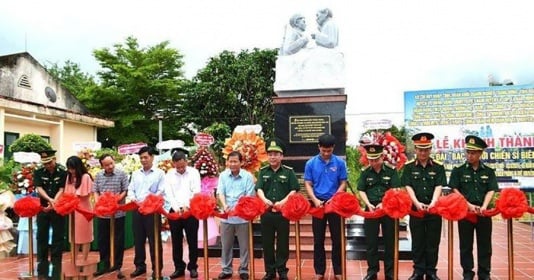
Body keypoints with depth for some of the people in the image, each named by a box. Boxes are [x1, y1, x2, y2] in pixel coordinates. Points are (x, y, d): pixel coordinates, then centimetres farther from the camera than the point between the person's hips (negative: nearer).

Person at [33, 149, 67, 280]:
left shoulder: (63, 171, -9)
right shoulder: (38, 172, -1)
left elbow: (62, 190, -12)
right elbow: (39, 188, -10)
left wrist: (53, 203, -26)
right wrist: (49, 199, -27)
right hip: (43, 207, 3)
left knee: (58, 237, 1)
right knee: (41, 236, 6)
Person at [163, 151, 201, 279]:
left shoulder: (194, 172, 0)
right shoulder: (169, 175, 6)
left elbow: (196, 192, -8)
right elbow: (168, 194, -2)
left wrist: (187, 205, -20)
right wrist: (177, 207, -16)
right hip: (174, 211, 2)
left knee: (192, 241, 4)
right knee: (176, 241, 8)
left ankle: (193, 267, 17)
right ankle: (179, 268, 20)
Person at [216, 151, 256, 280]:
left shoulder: (248, 176, -5)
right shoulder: (223, 175, 3)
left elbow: (249, 196, -8)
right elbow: (220, 192, -2)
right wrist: (224, 205, -21)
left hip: (243, 216, -2)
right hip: (226, 215, 3)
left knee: (244, 245, 7)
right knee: (226, 244, 12)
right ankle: (226, 270, 25)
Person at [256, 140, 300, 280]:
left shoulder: (289, 171, 1)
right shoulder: (263, 171, 7)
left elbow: (294, 190, -3)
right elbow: (259, 189, -2)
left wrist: (282, 202, -16)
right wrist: (265, 200, -23)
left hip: (283, 211, -2)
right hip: (266, 211, 2)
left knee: (283, 242, 6)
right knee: (267, 242, 8)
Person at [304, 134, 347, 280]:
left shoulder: (340, 163, -3)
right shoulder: (311, 163, -2)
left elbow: (343, 183, -1)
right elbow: (308, 184, 0)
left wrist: (333, 199, -14)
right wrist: (315, 200, -15)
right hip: (318, 204, 1)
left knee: (337, 239, 7)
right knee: (318, 240, 8)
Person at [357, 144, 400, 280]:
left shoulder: (391, 170, -5)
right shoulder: (365, 172, 1)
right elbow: (361, 190, 3)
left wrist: (384, 203, -19)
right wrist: (369, 204, -11)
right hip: (371, 209, 2)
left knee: (389, 241, 7)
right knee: (371, 242, 6)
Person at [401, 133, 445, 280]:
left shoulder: (438, 167, 2)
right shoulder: (409, 167, 1)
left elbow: (439, 187, -6)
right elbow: (408, 187, -5)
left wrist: (432, 203, -22)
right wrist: (417, 203, -20)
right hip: (416, 209, 0)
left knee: (433, 242, 8)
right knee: (417, 242, 7)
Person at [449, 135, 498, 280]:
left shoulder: (489, 171, 6)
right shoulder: (458, 170, 1)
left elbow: (491, 191, 0)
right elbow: (455, 190, -4)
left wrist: (483, 207, -16)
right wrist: (469, 205, -13)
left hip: (483, 213, 2)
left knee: (484, 245, 8)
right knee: (466, 245, 6)